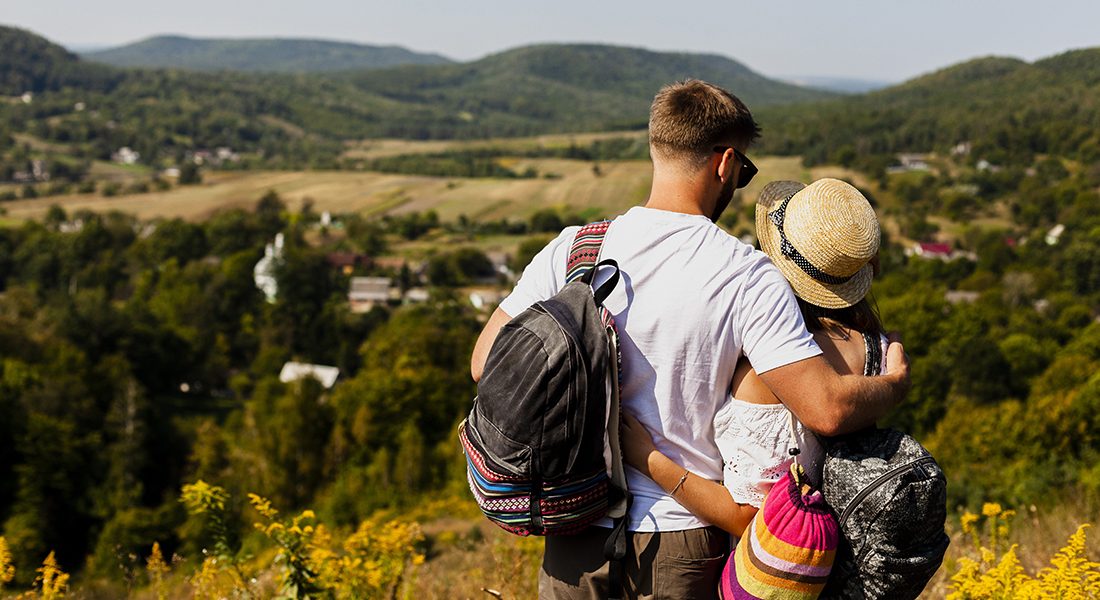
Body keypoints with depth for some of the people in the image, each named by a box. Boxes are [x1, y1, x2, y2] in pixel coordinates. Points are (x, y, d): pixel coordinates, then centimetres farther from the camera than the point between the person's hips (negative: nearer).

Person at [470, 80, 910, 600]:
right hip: (682, 540, -2)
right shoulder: (749, 278, -13)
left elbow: (488, 362, -1)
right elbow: (828, 410, -17)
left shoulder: (570, 251, -5)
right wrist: (895, 384, 3)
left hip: (577, 534, 2)